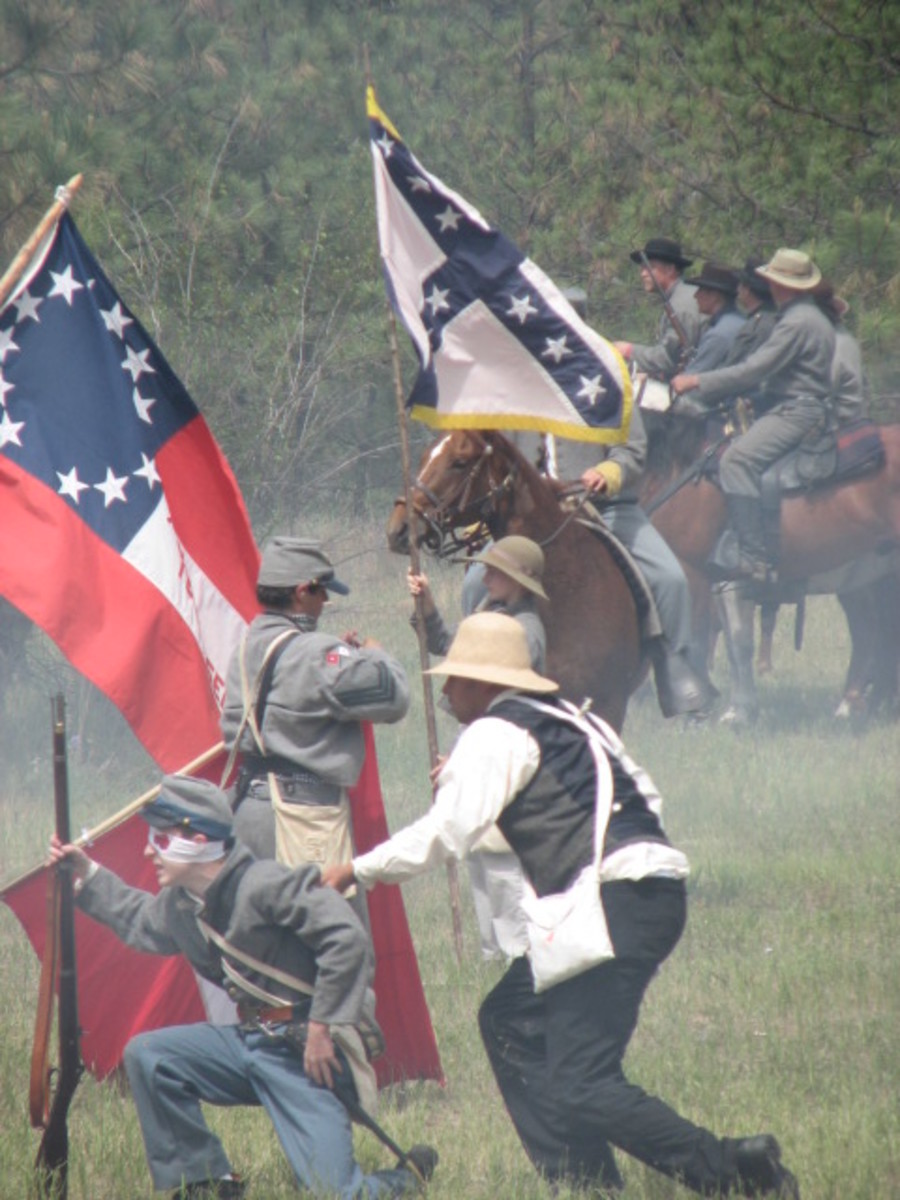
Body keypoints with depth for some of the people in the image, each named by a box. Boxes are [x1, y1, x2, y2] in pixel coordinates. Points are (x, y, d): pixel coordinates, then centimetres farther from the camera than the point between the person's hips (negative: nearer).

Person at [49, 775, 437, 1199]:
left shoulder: (263, 886, -21)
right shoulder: (181, 905, 6)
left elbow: (348, 938, -26)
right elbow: (139, 922, 32)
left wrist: (322, 1026, -22)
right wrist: (86, 875, 22)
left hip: (308, 1053, -8)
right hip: (253, 1044, 8)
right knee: (146, 1056, -4)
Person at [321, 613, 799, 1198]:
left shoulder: (494, 734, -2)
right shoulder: (566, 718, 25)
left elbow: (445, 833, -10)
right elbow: (644, 795, 22)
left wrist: (357, 870, 2)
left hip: (620, 901, -10)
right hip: (655, 892, 10)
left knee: (580, 1084, -12)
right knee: (510, 1018, 19)